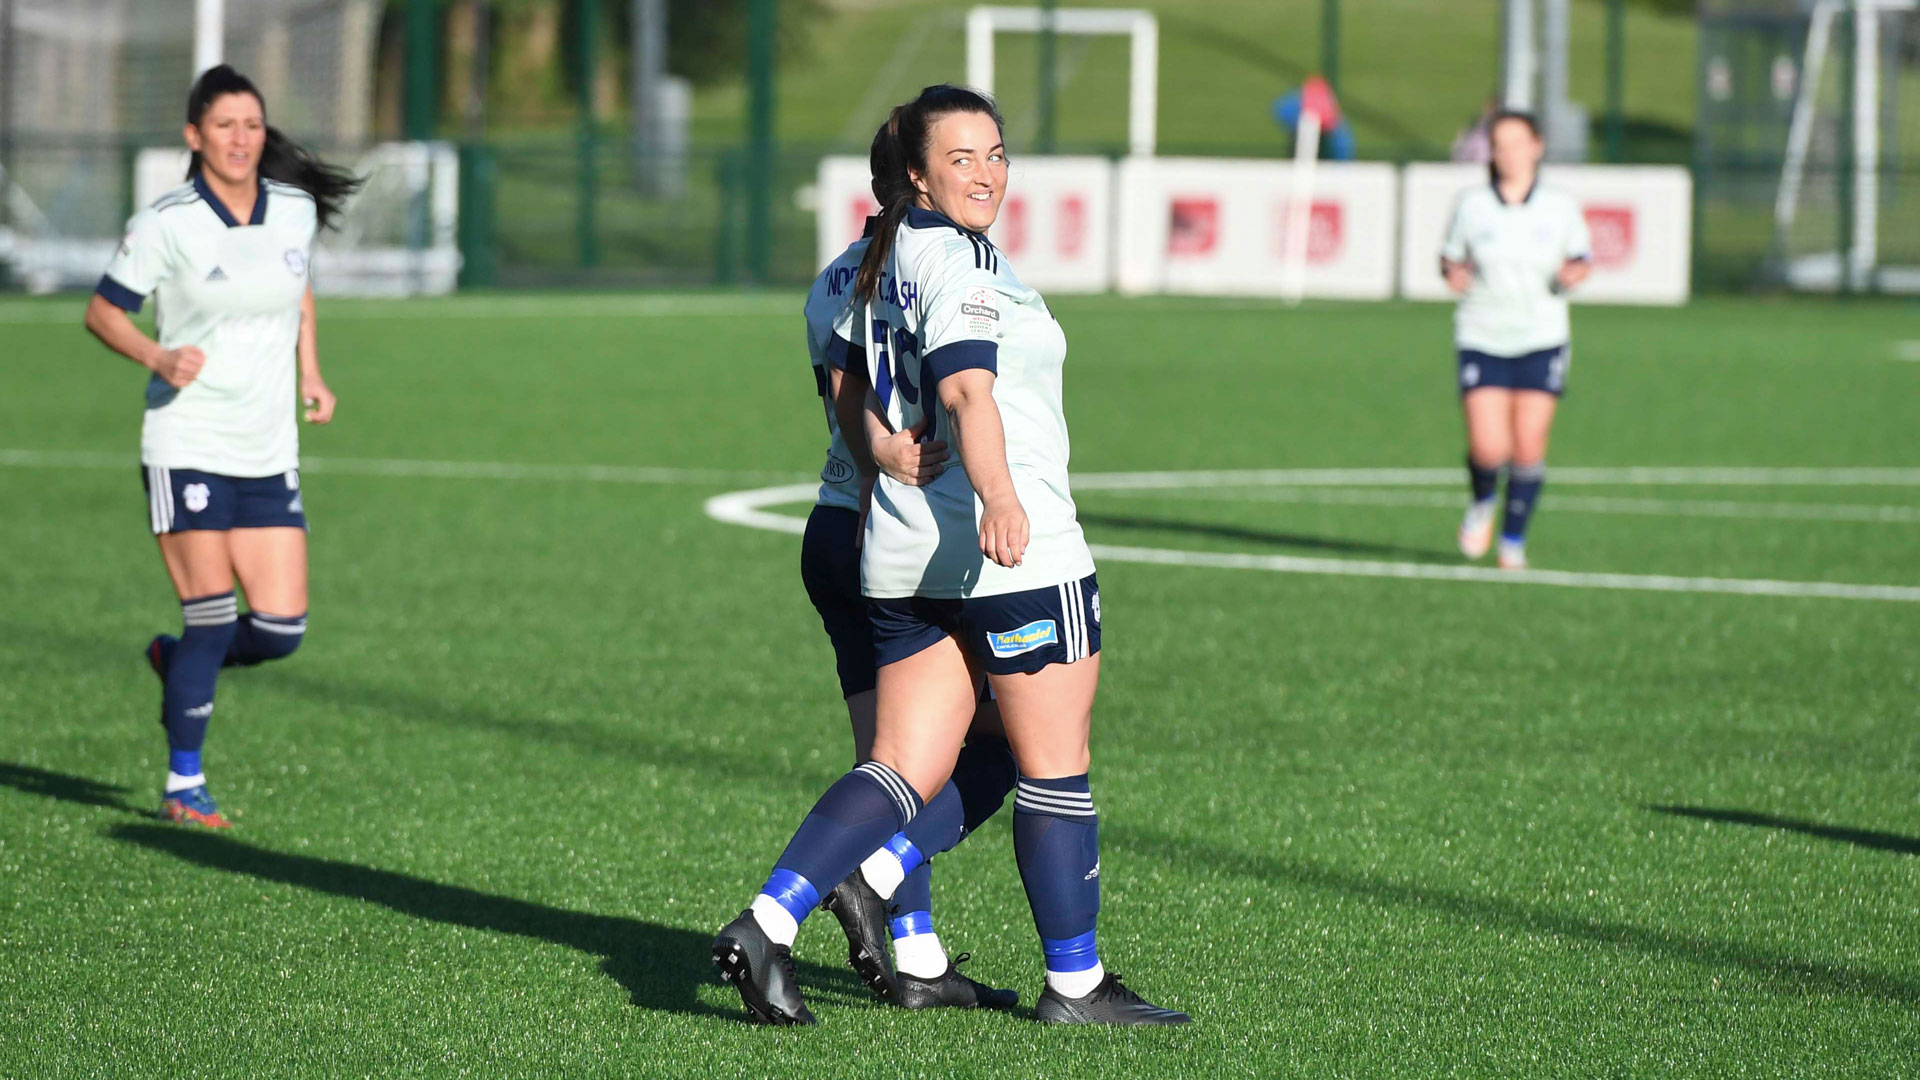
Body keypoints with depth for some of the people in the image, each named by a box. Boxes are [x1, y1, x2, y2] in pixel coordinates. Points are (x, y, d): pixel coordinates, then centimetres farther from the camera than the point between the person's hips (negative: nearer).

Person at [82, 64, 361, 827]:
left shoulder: (297, 211, 4)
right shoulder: (166, 224, -10)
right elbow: (103, 311, -2)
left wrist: (312, 374, 14)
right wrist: (158, 357, -20)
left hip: (270, 455, 5)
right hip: (187, 449, -5)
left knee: (281, 631, -2)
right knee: (213, 617, -8)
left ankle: (176, 662, 30)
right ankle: (183, 785, 8)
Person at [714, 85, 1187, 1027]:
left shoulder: (885, 261, 16)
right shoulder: (958, 259, -11)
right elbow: (965, 387, -27)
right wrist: (998, 497, -40)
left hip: (902, 556, 8)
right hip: (1017, 550, -8)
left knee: (902, 772, 5)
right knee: (1055, 766, 4)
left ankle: (766, 922, -13)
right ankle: (1075, 983, 11)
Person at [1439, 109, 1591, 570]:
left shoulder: (1560, 207, 1)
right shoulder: (1471, 204, 1)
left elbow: (1582, 256, 13)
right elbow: (1450, 256, 12)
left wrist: (1574, 272, -10)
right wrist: (1453, 273, -11)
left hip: (1543, 341, 0)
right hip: (1482, 339, 0)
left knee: (1528, 448, -6)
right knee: (1488, 449, -12)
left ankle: (1514, 541, 14)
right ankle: (1482, 502, 23)